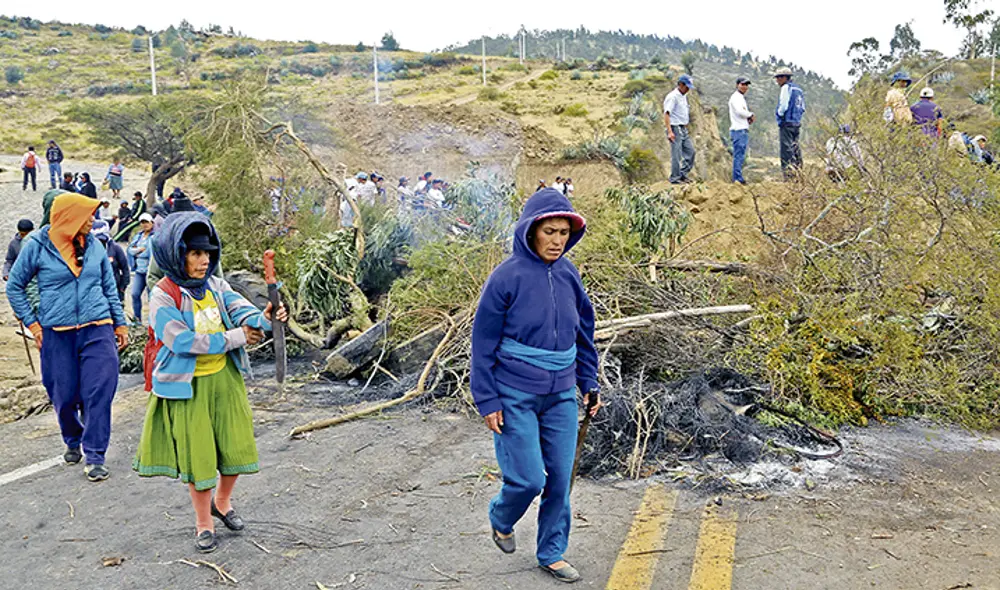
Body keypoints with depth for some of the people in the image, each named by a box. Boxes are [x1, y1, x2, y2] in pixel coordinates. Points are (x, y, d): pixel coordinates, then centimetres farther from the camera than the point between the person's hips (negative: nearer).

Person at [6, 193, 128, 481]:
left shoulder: (94, 246, 7)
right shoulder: (37, 246, -1)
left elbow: (109, 286, 15)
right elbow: (14, 286, 7)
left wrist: (120, 323, 13)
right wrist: (32, 323, 1)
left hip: (97, 330, 1)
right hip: (57, 334, -1)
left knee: (99, 392, -6)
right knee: (64, 395, 7)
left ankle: (95, 457, 3)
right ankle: (73, 442, 35)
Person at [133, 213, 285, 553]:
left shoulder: (215, 286, 1)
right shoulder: (163, 296, -14)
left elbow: (242, 311, -13)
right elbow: (183, 341, -22)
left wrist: (264, 318, -37)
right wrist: (234, 338, -21)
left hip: (225, 378, 5)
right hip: (189, 385, -5)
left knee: (236, 445, 10)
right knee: (197, 453, 6)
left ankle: (222, 502, 38)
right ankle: (203, 523, 26)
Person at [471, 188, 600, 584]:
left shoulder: (568, 275, 2)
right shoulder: (507, 277, -13)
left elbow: (584, 332, 14)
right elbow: (484, 342, -9)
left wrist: (589, 383, 11)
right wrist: (487, 401, -10)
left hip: (561, 396, 5)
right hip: (515, 397, -5)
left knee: (559, 479, 8)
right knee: (528, 478, -3)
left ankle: (552, 553, 28)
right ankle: (501, 519, 30)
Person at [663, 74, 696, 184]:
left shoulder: (683, 96, 15)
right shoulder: (673, 97, -14)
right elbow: (666, 114, -21)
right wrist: (670, 132, -28)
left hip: (683, 129, 9)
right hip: (675, 129, -9)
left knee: (690, 151, 8)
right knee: (676, 154, -6)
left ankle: (683, 174, 17)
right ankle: (675, 178, 3)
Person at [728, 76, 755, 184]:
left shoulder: (742, 98, 24)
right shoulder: (736, 97, -8)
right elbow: (739, 111, -22)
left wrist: (749, 118, 4)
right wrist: (750, 115, -6)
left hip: (743, 130, 10)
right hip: (738, 131, -10)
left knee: (740, 156, 10)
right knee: (739, 155, -11)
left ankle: (738, 178, 13)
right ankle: (738, 179, -11)